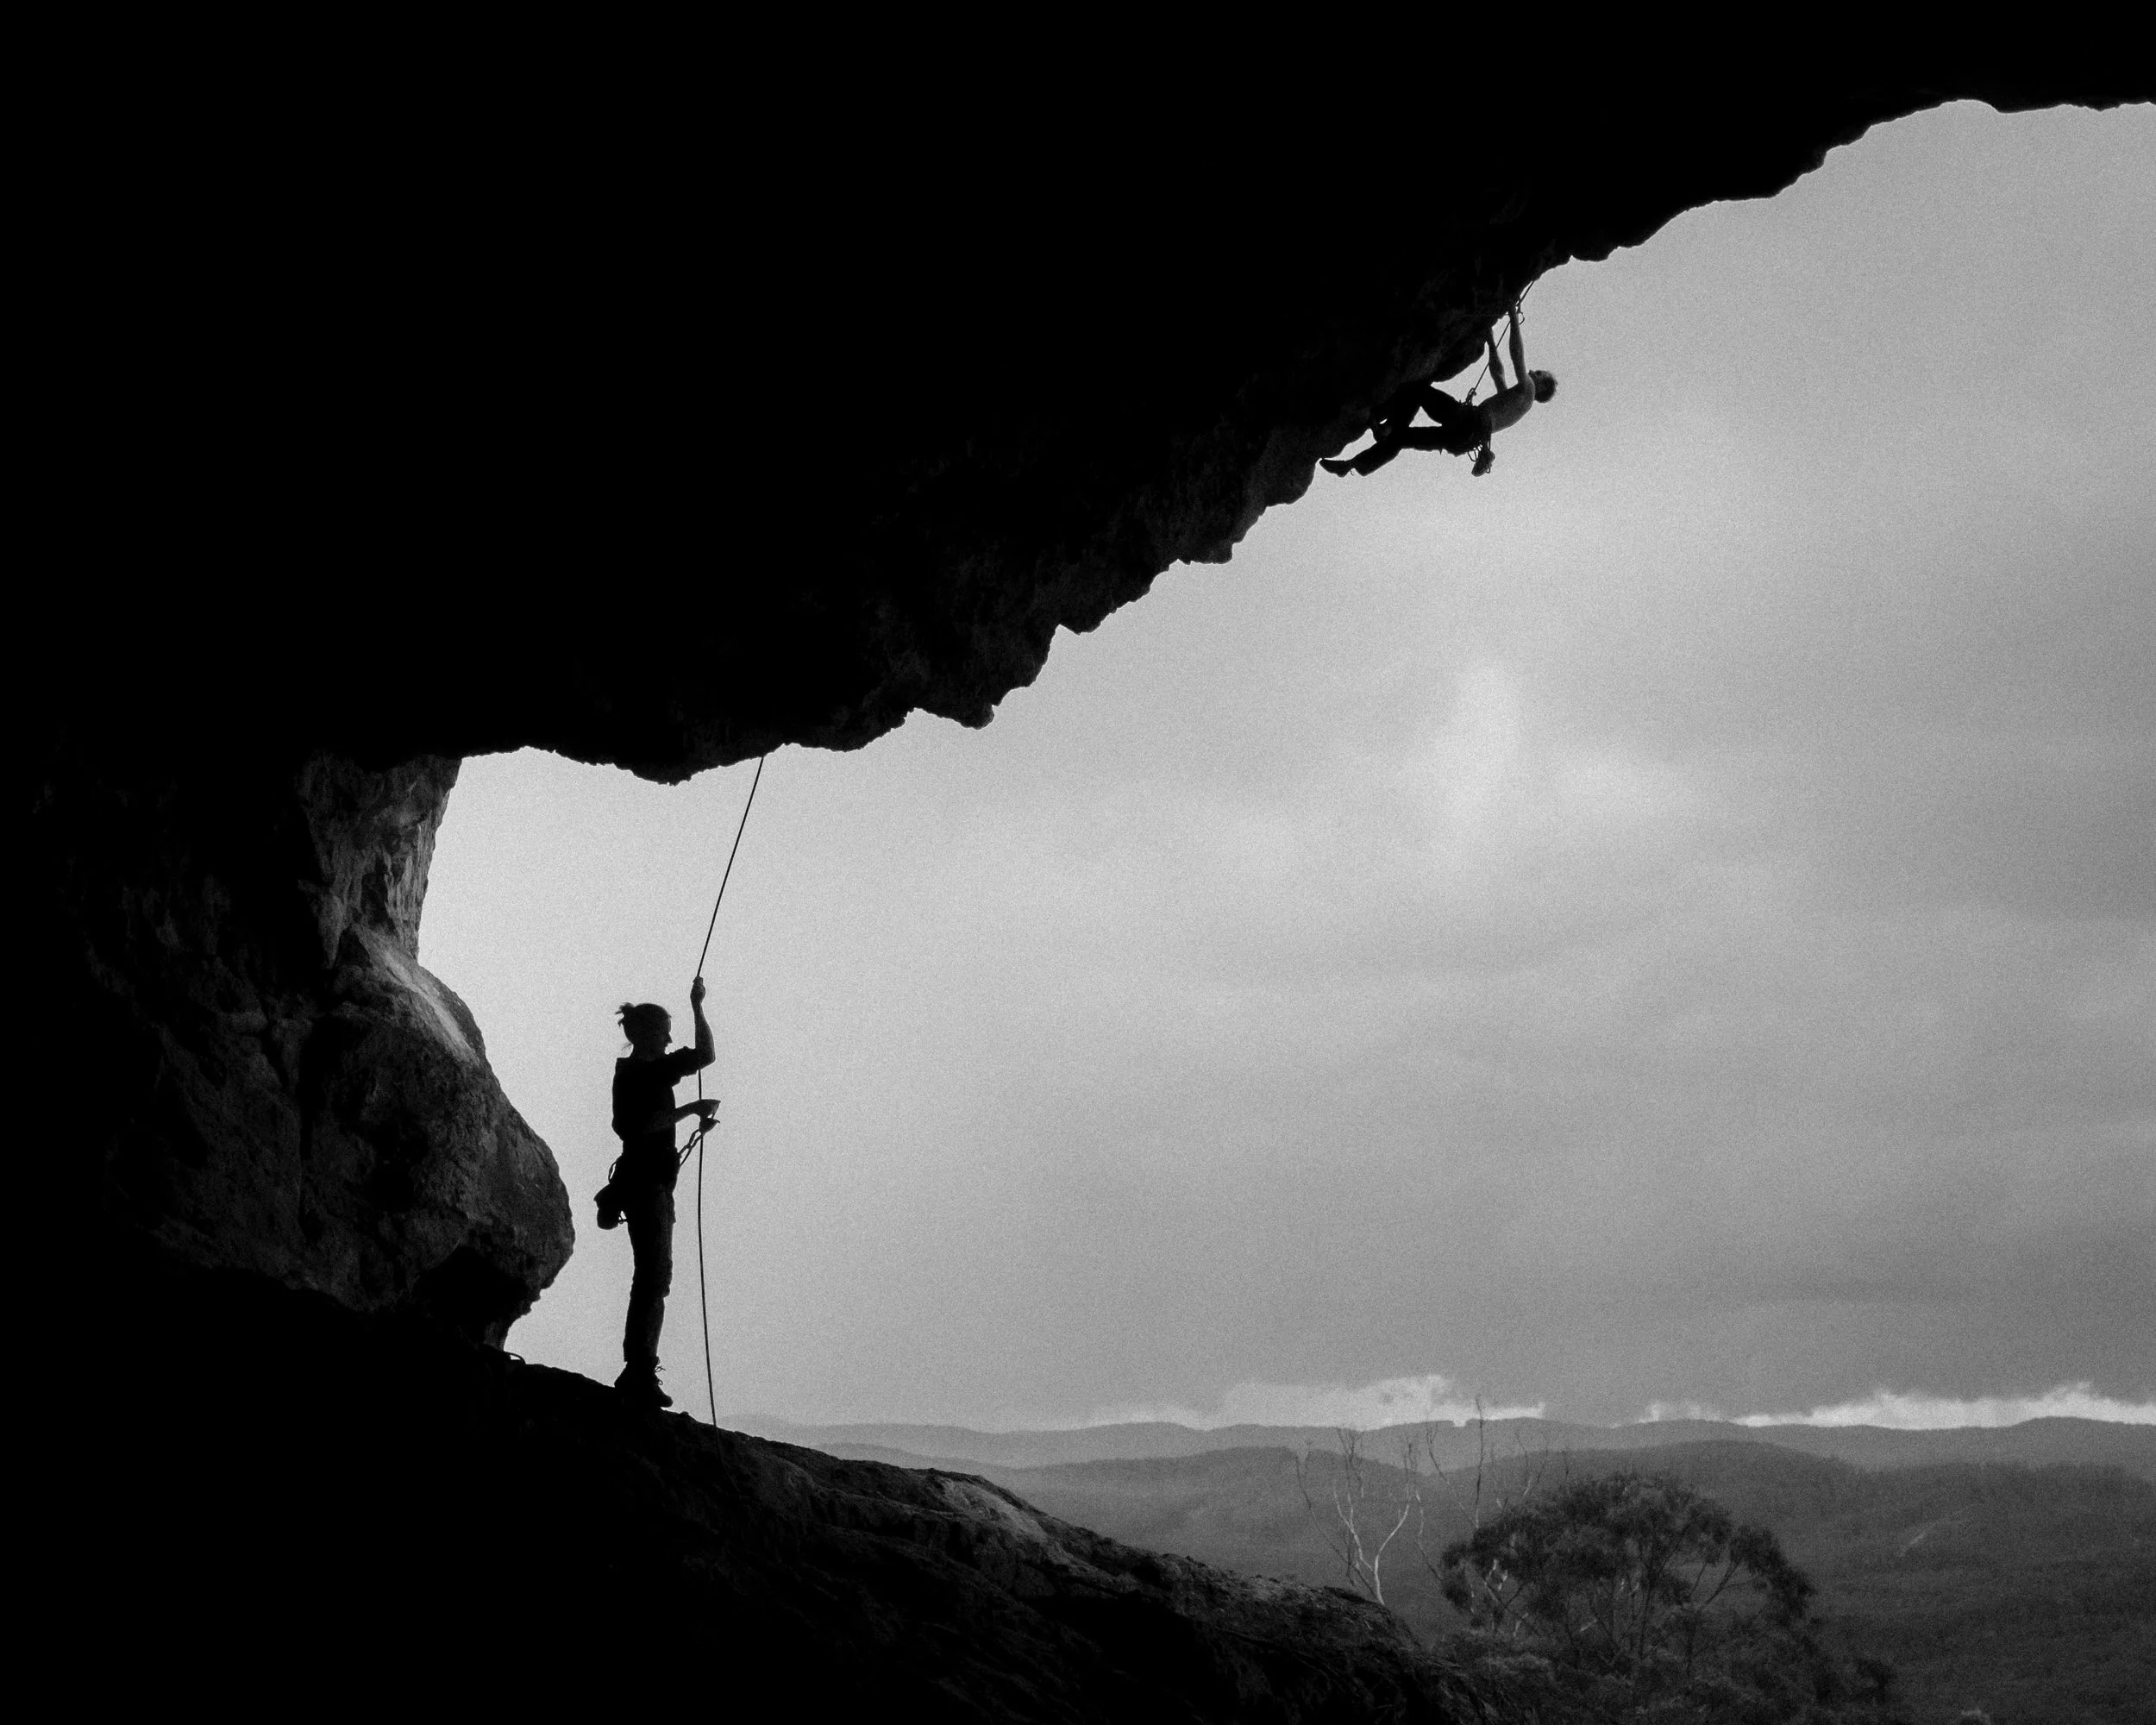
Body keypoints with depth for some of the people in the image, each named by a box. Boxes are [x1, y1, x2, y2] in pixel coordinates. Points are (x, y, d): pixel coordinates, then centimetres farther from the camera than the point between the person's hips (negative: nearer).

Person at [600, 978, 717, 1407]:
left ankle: (640, 1372, 12)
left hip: (655, 1185, 10)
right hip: (644, 1182, -10)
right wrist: (692, 1109, -17)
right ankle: (638, 1372, -19)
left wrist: (697, 1007, 19)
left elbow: (706, 1056, 24)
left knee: (654, 1278, 10)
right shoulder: (631, 1074, -9)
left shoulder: (657, 1068, 17)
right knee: (652, 1277, -15)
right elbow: (643, 1124, -22)